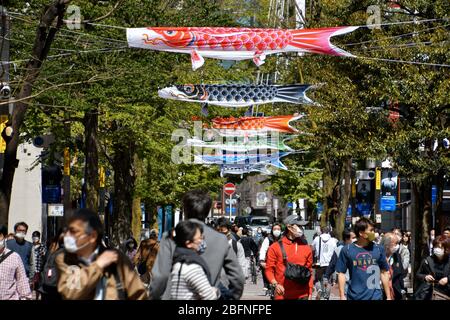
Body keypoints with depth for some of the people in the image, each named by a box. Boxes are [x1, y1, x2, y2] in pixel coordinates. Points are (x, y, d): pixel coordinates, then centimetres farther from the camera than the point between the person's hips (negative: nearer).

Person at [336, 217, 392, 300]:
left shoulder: (378, 249, 3)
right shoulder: (347, 250, -1)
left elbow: (384, 273, 8)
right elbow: (341, 273, 2)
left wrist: (388, 297, 8)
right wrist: (342, 296, -3)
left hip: (375, 296, 1)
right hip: (354, 297, -1)